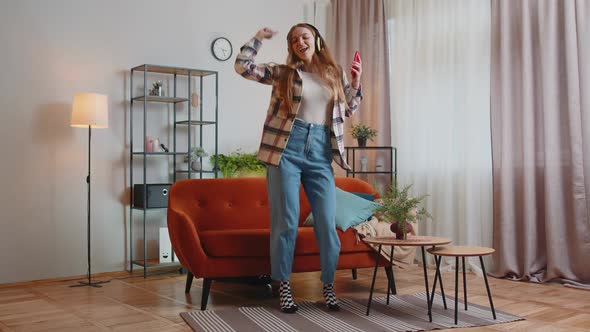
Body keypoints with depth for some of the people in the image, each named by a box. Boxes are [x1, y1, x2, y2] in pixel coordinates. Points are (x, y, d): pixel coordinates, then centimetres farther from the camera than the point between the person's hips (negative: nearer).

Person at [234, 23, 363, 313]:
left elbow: (348, 109, 23)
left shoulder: (335, 73, 16)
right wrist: (258, 37, 9)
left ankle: (329, 285, 16)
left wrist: (356, 81, 11)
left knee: (327, 222, 1)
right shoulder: (283, 72, 8)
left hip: (320, 153, 2)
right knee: (286, 221, 0)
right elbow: (243, 66, 4)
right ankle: (284, 286, 11)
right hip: (287, 149, -2)